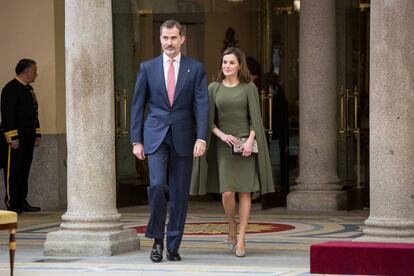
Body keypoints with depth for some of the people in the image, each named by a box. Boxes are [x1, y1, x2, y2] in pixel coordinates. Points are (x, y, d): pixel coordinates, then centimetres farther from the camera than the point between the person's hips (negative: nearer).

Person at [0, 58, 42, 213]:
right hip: (15, 138, -9)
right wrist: (13, 138, -20)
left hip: (28, 138, 9)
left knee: (24, 171, 10)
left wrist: (37, 134, 19)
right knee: (13, 171, -4)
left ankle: (22, 202, 13)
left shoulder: (28, 89, 17)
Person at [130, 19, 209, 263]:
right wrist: (136, 140, 2)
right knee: (157, 185, -17)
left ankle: (173, 246, 12)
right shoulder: (148, 68, 6)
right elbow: (138, 106, 8)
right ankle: (157, 240, 0)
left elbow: (202, 105, -3)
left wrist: (202, 138, -14)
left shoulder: (195, 68, 4)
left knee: (179, 193, 3)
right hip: (155, 137, 0)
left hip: (183, 139, 0)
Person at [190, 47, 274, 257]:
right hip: (224, 145, 1)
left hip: (245, 145, -1)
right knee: (227, 192, -10)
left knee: (245, 192, -5)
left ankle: (241, 240, 0)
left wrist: (250, 141, -16)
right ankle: (232, 227, 18)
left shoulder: (249, 87, 2)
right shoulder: (214, 88, 6)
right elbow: (208, 120, 5)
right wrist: (222, 135, -11)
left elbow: (255, 118, -2)